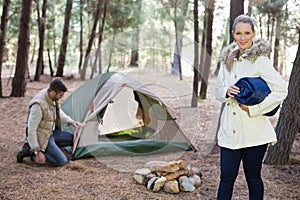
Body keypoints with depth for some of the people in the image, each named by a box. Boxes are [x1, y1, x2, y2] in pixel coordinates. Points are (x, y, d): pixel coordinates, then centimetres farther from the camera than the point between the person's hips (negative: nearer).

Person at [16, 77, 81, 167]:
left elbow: (58, 112, 19)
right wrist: (37, 152, -25)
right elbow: (31, 130, -28)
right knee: (61, 161, -13)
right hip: (42, 137, -9)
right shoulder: (38, 105, -32)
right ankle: (30, 151, -3)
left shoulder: (51, 97, -5)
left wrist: (71, 121, 10)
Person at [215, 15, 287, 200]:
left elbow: (281, 90, -13)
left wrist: (253, 109, -14)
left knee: (253, 178, 8)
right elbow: (218, 92, 17)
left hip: (254, 130, -5)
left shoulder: (260, 60, -8)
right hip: (230, 129, 5)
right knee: (226, 177, 5)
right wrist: (227, 92, -7)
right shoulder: (227, 60, 10)